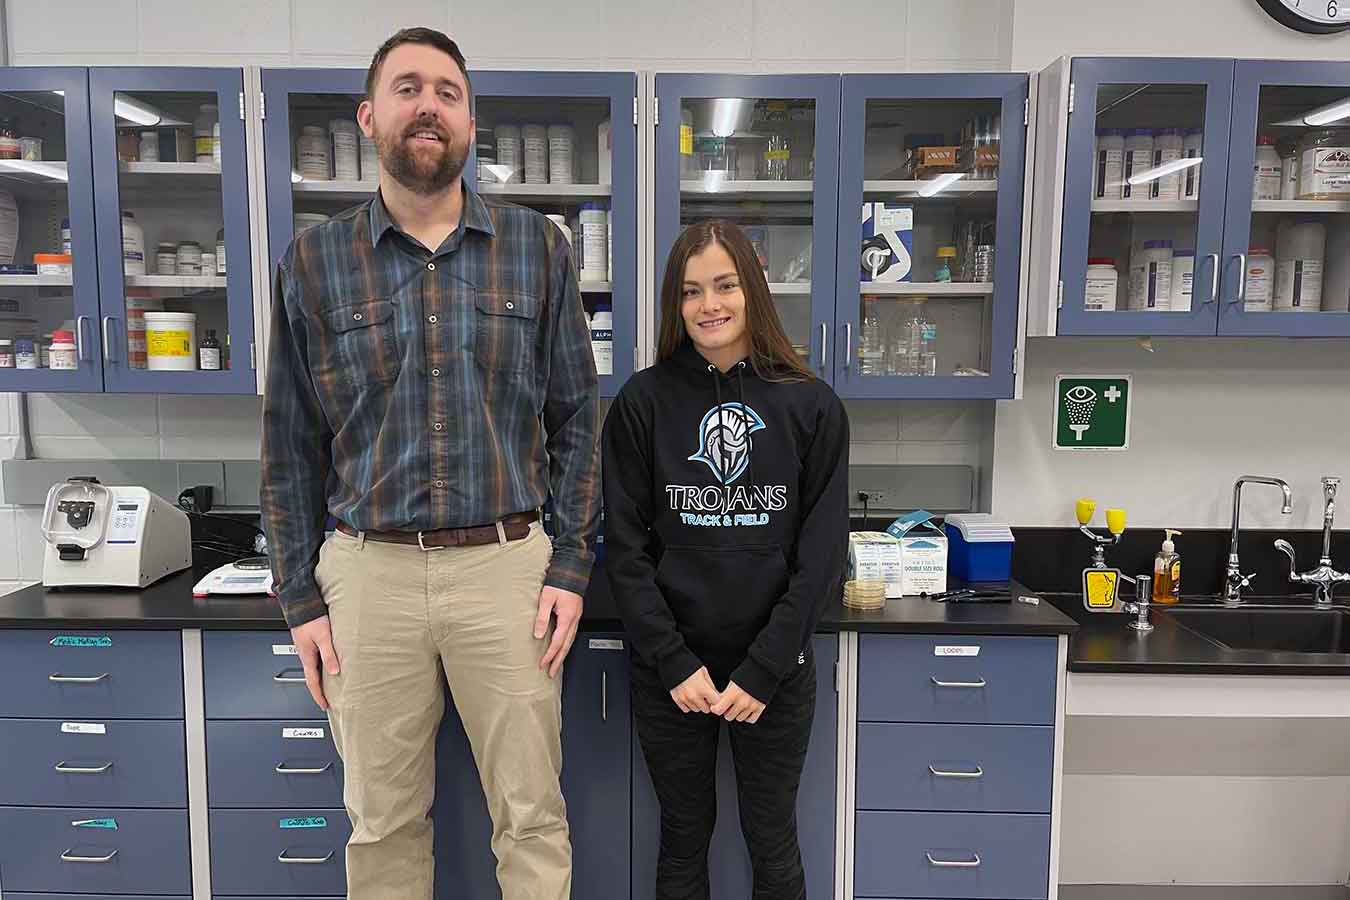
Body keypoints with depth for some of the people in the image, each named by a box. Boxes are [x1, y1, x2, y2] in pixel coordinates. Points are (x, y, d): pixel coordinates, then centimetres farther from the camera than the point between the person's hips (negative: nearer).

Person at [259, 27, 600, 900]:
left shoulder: (538, 247, 2)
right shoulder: (313, 262, 4)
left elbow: (575, 418, 4)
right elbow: (292, 447, 7)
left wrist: (571, 566, -3)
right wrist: (302, 598, 4)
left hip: (507, 566, 0)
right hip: (368, 572, 1)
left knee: (533, 819, 10)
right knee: (383, 823, 15)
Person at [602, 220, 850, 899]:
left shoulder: (812, 407, -2)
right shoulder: (642, 403, -2)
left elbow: (822, 552, -5)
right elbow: (625, 547, -4)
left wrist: (762, 670, -11)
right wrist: (675, 664, -11)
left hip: (775, 670, 0)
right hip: (669, 670, 0)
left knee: (772, 841, 14)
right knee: (684, 839, 15)